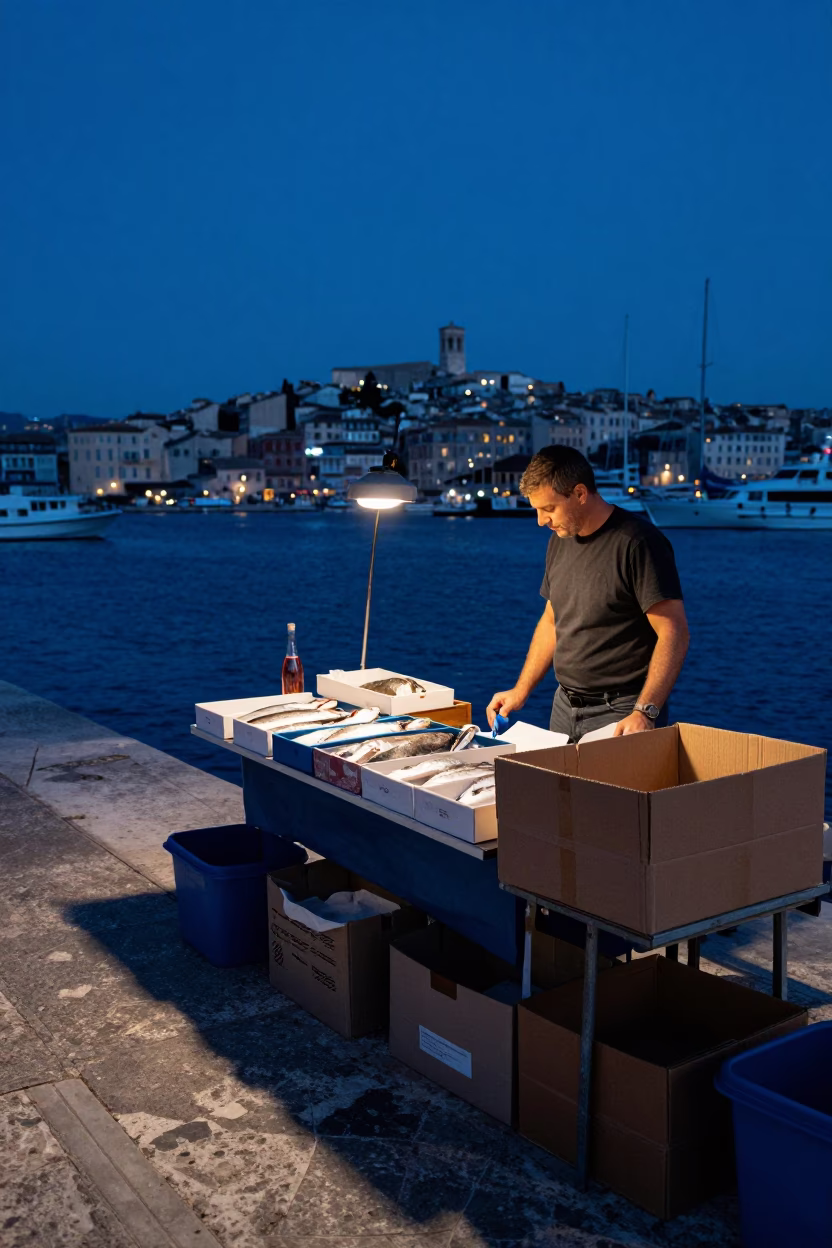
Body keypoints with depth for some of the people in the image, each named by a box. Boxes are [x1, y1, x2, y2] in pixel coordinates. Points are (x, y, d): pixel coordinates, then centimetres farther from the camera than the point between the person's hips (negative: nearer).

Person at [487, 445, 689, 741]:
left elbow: (674, 633, -19)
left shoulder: (637, 542, -16)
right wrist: (521, 691, 13)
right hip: (564, 706, 7)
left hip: (620, 714, -7)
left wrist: (645, 712, -27)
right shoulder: (560, 540, 9)